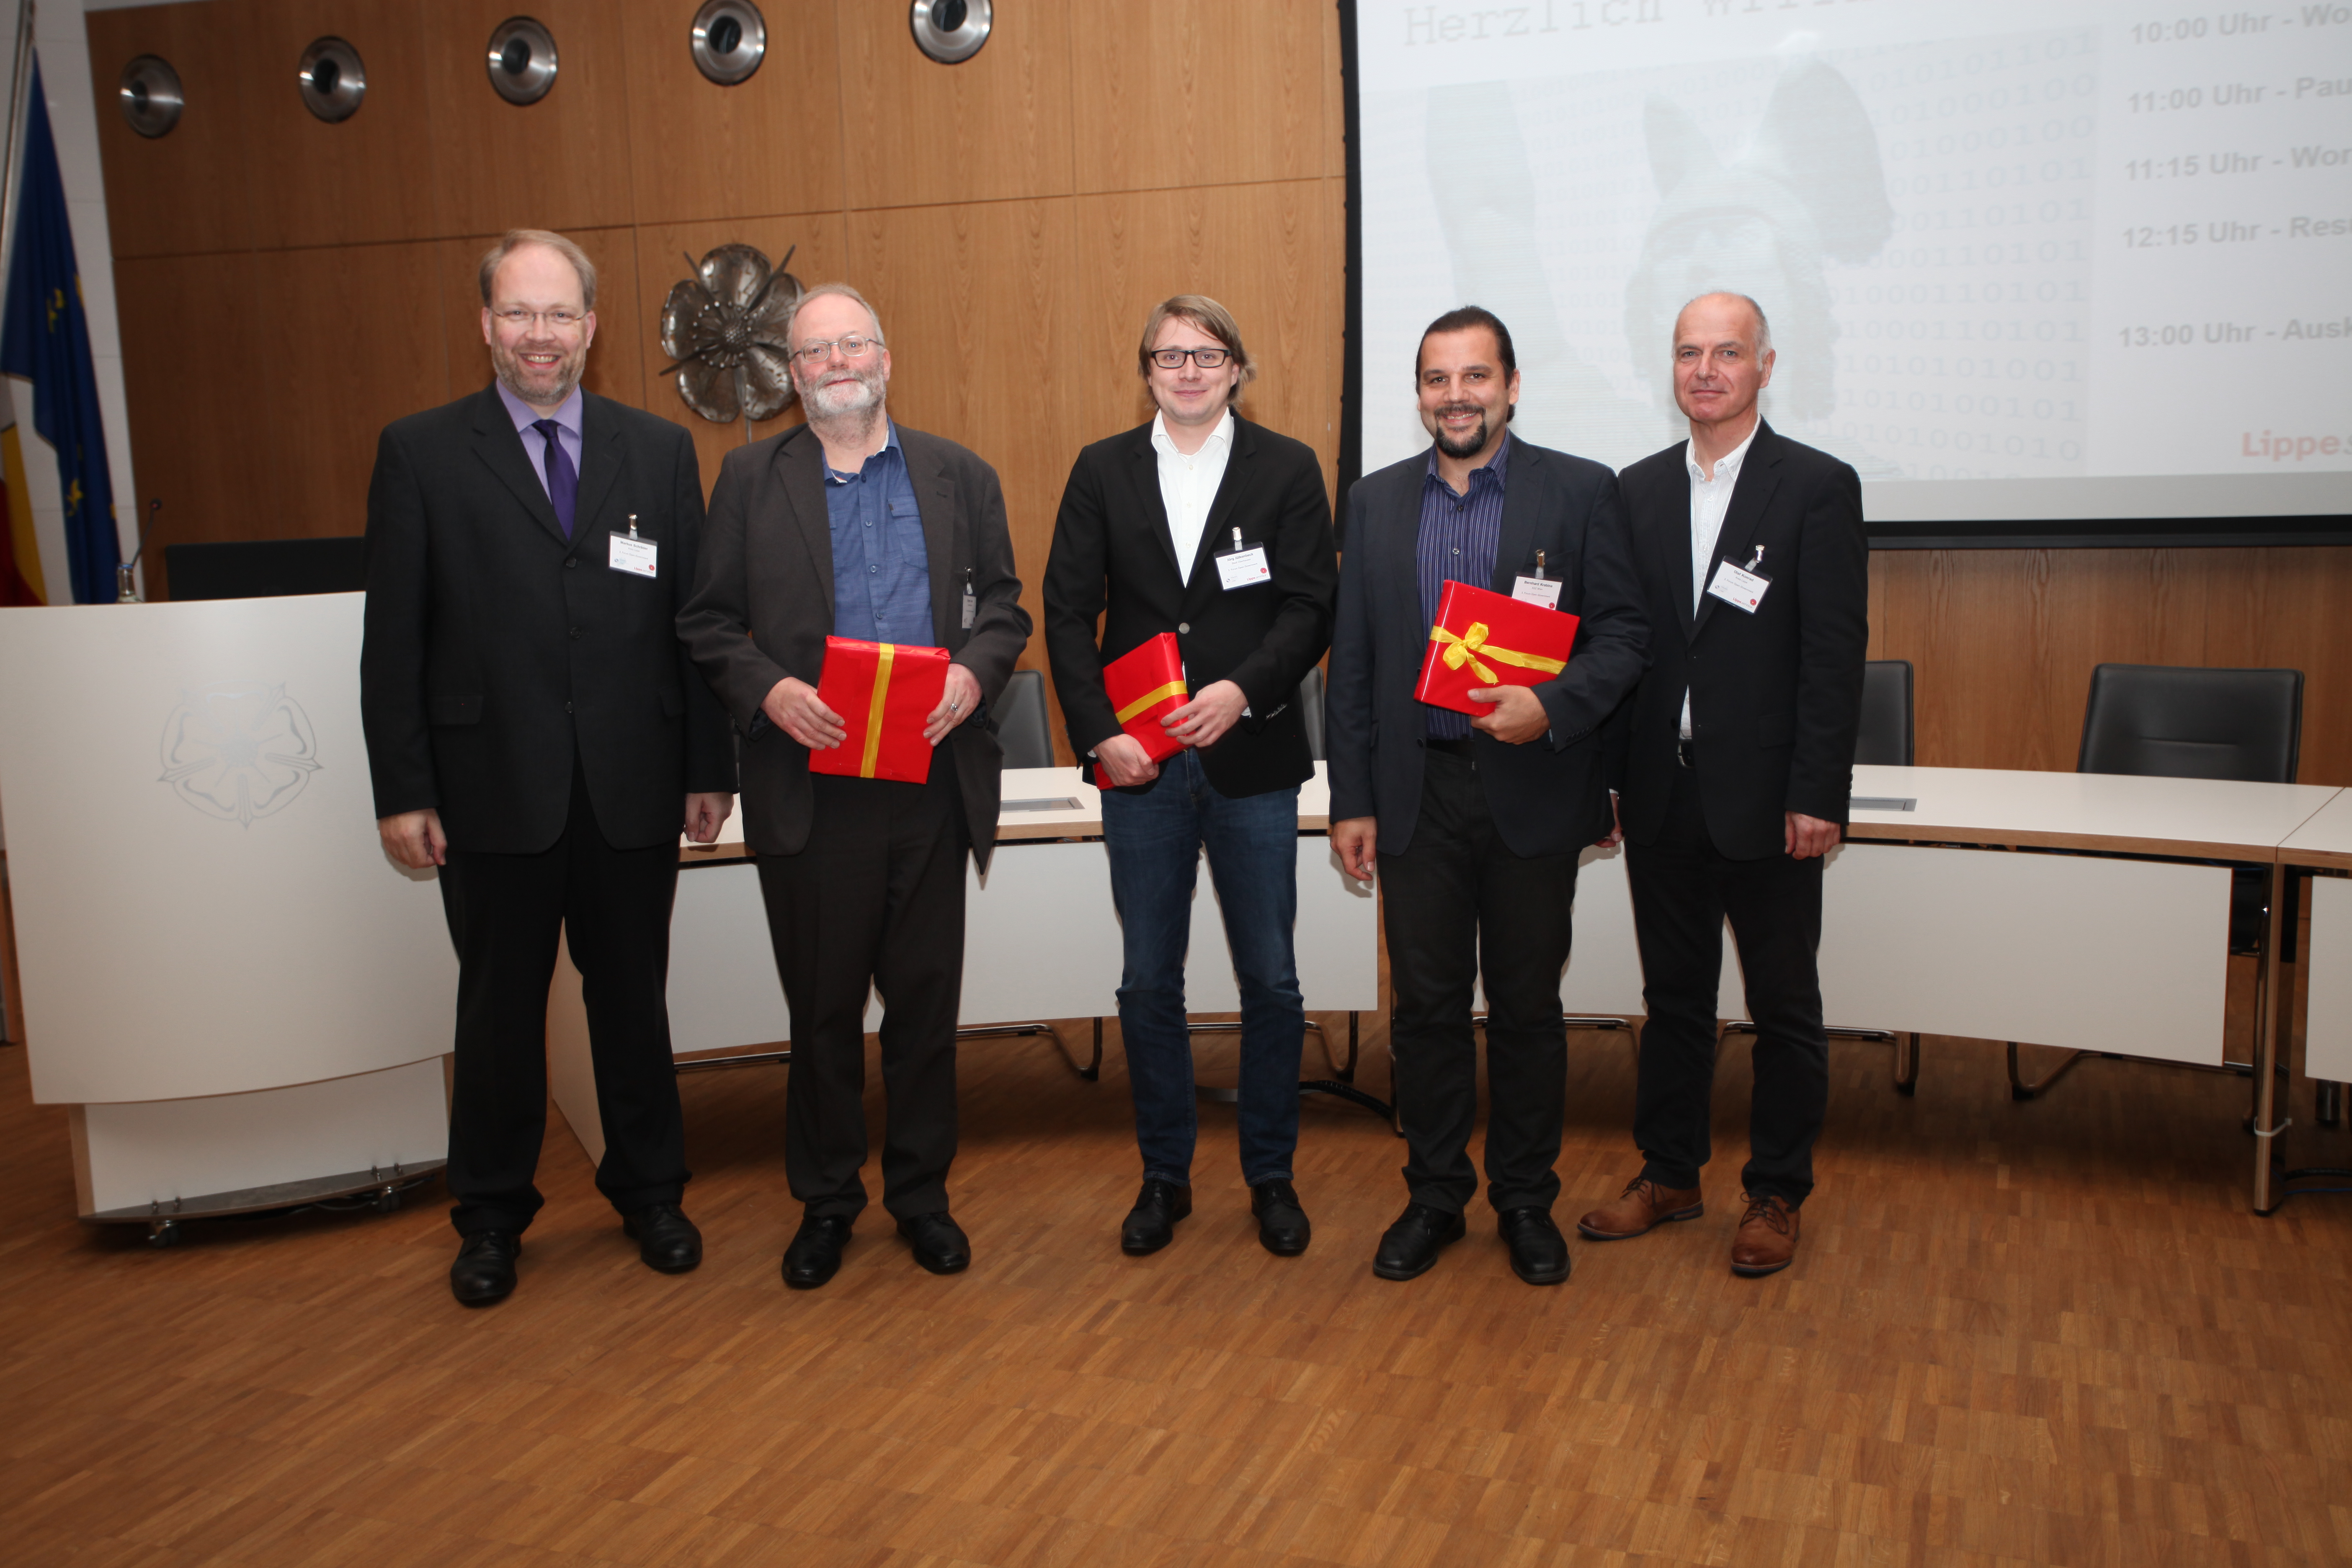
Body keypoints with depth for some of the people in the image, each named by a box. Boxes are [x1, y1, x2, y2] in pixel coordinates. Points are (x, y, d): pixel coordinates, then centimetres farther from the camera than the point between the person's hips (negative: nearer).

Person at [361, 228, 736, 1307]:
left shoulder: (660, 451, 6)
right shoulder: (421, 453, 1)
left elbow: (697, 620, 5)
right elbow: (394, 638, -1)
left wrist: (710, 768, 1)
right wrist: (402, 791, -6)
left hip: (632, 788, 1)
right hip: (494, 789, -1)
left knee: (633, 999, 13)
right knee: (499, 1009, 11)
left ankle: (649, 1191, 30)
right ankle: (491, 1217, 28)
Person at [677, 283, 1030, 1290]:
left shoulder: (960, 477, 9)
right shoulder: (750, 479, 7)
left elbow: (1004, 605, 9)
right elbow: (707, 622, 4)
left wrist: (975, 674, -11)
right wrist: (768, 690, -14)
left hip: (931, 782, 1)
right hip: (809, 786, -1)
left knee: (925, 998, 9)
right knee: (822, 1006, 9)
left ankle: (921, 1194, 26)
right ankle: (825, 1202, 26)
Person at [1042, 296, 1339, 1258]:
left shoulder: (1287, 468, 4)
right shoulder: (1103, 472, 7)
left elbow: (1312, 608, -2)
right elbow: (1068, 612, 3)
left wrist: (1242, 689, -18)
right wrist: (1099, 734, -8)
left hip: (1252, 760, -1)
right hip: (1139, 763, 1)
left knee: (1271, 980, 6)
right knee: (1148, 982, 8)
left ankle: (1271, 1175, 22)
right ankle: (1165, 1175, 23)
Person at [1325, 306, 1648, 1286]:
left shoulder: (1581, 492, 0)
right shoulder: (1376, 501, 8)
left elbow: (1623, 635, -2)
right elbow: (1352, 663, 7)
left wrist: (1553, 706, -21)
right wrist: (1350, 801, 4)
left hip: (1532, 791, -2)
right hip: (1419, 795, 2)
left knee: (1527, 1008, 9)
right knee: (1426, 1007, 9)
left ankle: (1526, 1198, 25)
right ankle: (1433, 1194, 24)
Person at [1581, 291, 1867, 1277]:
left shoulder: (1819, 487, -5)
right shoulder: (1639, 489, 8)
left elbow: (1837, 654, -9)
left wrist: (1818, 796, -14)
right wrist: (1607, 776, 4)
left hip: (1766, 799, -4)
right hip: (1663, 796, 4)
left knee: (1784, 1007, 8)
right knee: (1673, 994, 15)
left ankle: (1777, 1195, 22)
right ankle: (1668, 1175, 28)